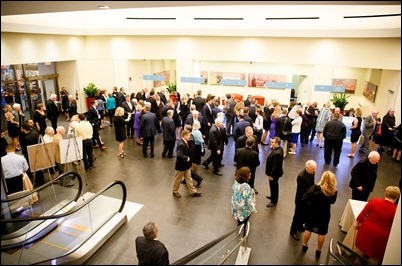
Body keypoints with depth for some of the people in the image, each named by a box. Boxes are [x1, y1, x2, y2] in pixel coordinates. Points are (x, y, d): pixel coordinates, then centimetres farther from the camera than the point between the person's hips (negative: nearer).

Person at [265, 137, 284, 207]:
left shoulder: (277, 153, -35)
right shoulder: (278, 148, -3)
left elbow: (275, 166, -28)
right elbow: (272, 160, 8)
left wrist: (271, 175, -21)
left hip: (275, 173, -10)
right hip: (274, 172, 10)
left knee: (273, 186, 9)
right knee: (273, 185, 28)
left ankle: (274, 201, 28)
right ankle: (273, 196, 49)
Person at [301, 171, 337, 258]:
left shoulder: (315, 188, -23)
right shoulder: (334, 192, -15)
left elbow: (304, 198, -23)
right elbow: (332, 201, 4)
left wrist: (310, 203, -4)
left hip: (312, 212, -1)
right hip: (324, 215, 1)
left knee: (308, 228, 19)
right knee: (322, 233, 17)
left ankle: (304, 245, 35)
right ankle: (318, 251, 31)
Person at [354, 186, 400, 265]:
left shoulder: (374, 201, -16)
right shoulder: (396, 211, -21)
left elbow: (362, 214, -5)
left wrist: (357, 223, 10)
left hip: (366, 230, 2)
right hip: (381, 236, -2)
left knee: (361, 248, 25)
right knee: (374, 257, 20)